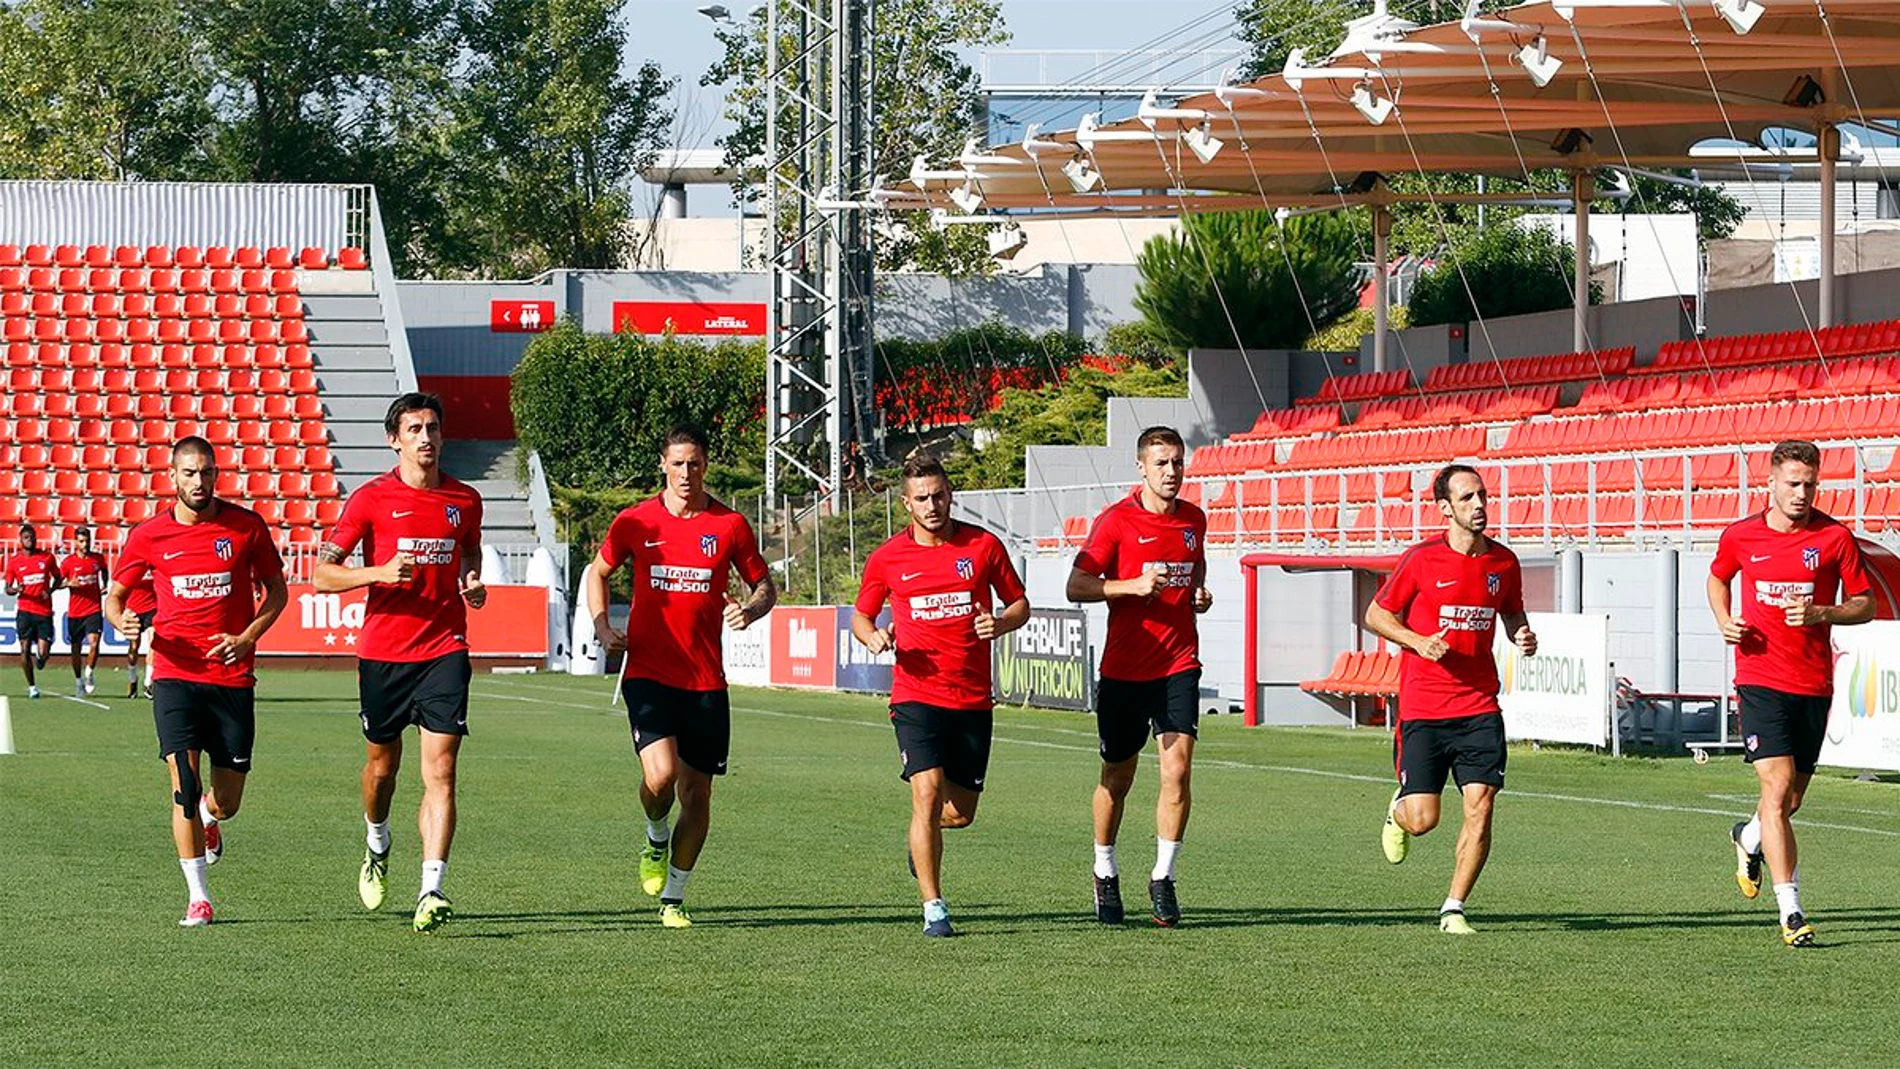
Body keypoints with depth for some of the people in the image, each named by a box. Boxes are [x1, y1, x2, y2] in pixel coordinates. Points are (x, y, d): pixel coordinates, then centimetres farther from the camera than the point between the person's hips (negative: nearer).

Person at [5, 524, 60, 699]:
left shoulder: (47, 558, 5)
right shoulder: (14, 562, 4)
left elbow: (57, 578, 17)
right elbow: (8, 589, 8)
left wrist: (50, 591, -2)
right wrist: (16, 589, -16)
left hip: (44, 611, 0)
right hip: (25, 610, 0)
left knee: (43, 653, -6)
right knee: (25, 648, -4)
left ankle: (39, 655, 32)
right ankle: (31, 686, 9)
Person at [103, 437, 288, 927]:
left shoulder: (246, 527, 1)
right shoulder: (149, 536, 1)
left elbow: (276, 590, 10)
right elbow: (115, 593, 13)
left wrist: (247, 638, -6)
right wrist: (123, 620, -11)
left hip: (233, 677, 1)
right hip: (175, 674, -1)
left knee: (226, 803, 4)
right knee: (184, 784, -15)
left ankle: (207, 816, 43)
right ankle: (198, 897, -5)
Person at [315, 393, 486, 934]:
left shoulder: (464, 500, 7)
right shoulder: (371, 498, -3)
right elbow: (321, 574, -3)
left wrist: (473, 583, 3)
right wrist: (380, 572, -19)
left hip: (444, 650, 1)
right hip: (383, 651, -1)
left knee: (440, 770, -12)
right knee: (382, 763, 14)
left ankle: (431, 892, -18)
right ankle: (377, 845, 45)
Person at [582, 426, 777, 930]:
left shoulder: (730, 525, 3)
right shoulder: (635, 522, 2)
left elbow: (765, 585, 11)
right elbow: (597, 572, 17)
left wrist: (750, 609, -12)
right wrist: (602, 626, 1)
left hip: (706, 680, 2)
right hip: (648, 671, -2)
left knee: (697, 793, 4)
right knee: (661, 774, -21)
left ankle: (674, 898, 19)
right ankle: (656, 841, 13)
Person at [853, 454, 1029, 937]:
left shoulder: (984, 546, 2)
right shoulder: (887, 558, 2)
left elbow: (1020, 604, 11)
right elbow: (861, 614, 15)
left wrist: (999, 624, -11)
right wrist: (873, 636, -8)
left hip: (973, 699, 2)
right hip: (916, 695, -2)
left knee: (960, 813, 6)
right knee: (928, 793, -17)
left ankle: (922, 838, 43)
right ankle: (934, 910, -10)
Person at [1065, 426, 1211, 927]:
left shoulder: (1193, 519, 8)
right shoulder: (1116, 521, -6)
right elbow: (1076, 586, -8)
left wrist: (1200, 595, 5)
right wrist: (1134, 585, -20)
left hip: (1179, 665, 3)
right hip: (1124, 669, -3)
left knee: (1178, 770, -11)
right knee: (1118, 777, 9)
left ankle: (1163, 878, 0)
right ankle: (1105, 872, 29)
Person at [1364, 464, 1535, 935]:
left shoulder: (1503, 562, 5)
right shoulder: (1421, 559, -6)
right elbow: (1376, 615, 2)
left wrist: (1523, 636, 0)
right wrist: (1419, 641, -14)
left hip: (1479, 706, 3)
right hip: (1422, 709, -3)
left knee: (1481, 805, -10)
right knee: (1423, 818, -5)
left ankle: (1453, 909, 3)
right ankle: (1398, 810, 33)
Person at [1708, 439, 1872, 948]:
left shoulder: (1836, 537, -1)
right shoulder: (1740, 537, 2)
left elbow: (1865, 605, 3)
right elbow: (1717, 578, 22)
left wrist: (1820, 613, -15)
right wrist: (1725, 621, 2)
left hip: (1814, 685, 2)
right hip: (1760, 680, -2)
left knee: (1790, 799, 12)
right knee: (1777, 788, -15)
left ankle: (1749, 838, 48)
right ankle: (1791, 912, -15)